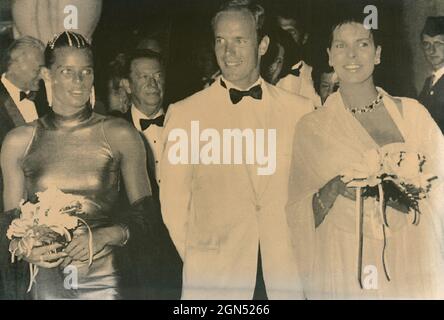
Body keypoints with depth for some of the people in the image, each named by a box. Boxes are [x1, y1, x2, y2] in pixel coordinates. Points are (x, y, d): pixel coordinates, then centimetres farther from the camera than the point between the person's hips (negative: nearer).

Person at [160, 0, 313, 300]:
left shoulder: (300, 110, 3)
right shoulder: (184, 114, -1)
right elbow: (174, 204, 1)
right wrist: (200, 263, -1)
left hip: (287, 274, 2)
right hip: (214, 278, -1)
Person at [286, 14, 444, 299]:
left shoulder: (412, 113, 2)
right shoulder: (311, 127, 2)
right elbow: (299, 215, 2)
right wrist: (334, 189, -15)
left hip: (413, 263, 1)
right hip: (343, 270, 0)